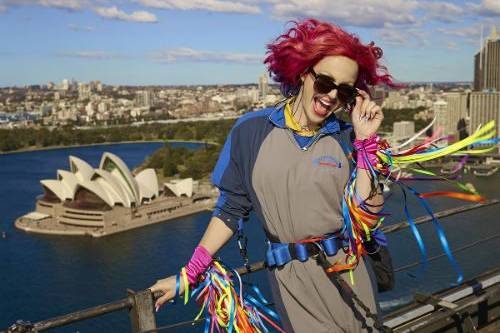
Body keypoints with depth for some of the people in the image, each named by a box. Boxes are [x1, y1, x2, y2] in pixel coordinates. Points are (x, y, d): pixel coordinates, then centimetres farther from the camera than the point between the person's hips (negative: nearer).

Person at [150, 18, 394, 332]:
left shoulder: (347, 138, -3)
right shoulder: (251, 131, -6)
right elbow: (231, 208, 0)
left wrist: (365, 141, -15)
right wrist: (189, 273, -2)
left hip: (346, 273, 2)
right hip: (290, 279, -1)